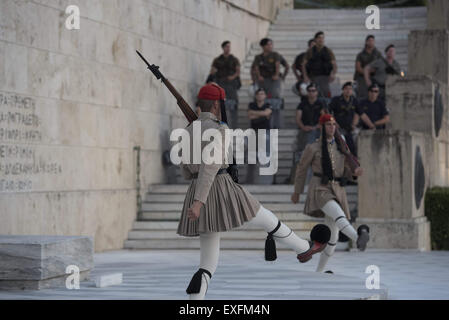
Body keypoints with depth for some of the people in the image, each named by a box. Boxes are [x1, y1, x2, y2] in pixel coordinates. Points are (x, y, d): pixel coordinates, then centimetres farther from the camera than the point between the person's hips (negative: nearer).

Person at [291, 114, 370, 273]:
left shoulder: (340, 146, 16)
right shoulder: (313, 147, 3)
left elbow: (347, 171, 17)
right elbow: (301, 169, 12)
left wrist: (355, 172, -6)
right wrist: (297, 192, 17)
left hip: (337, 191, 6)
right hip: (320, 188, -6)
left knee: (332, 236, 4)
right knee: (339, 215, -36)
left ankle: (319, 271, 17)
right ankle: (359, 238, -64)